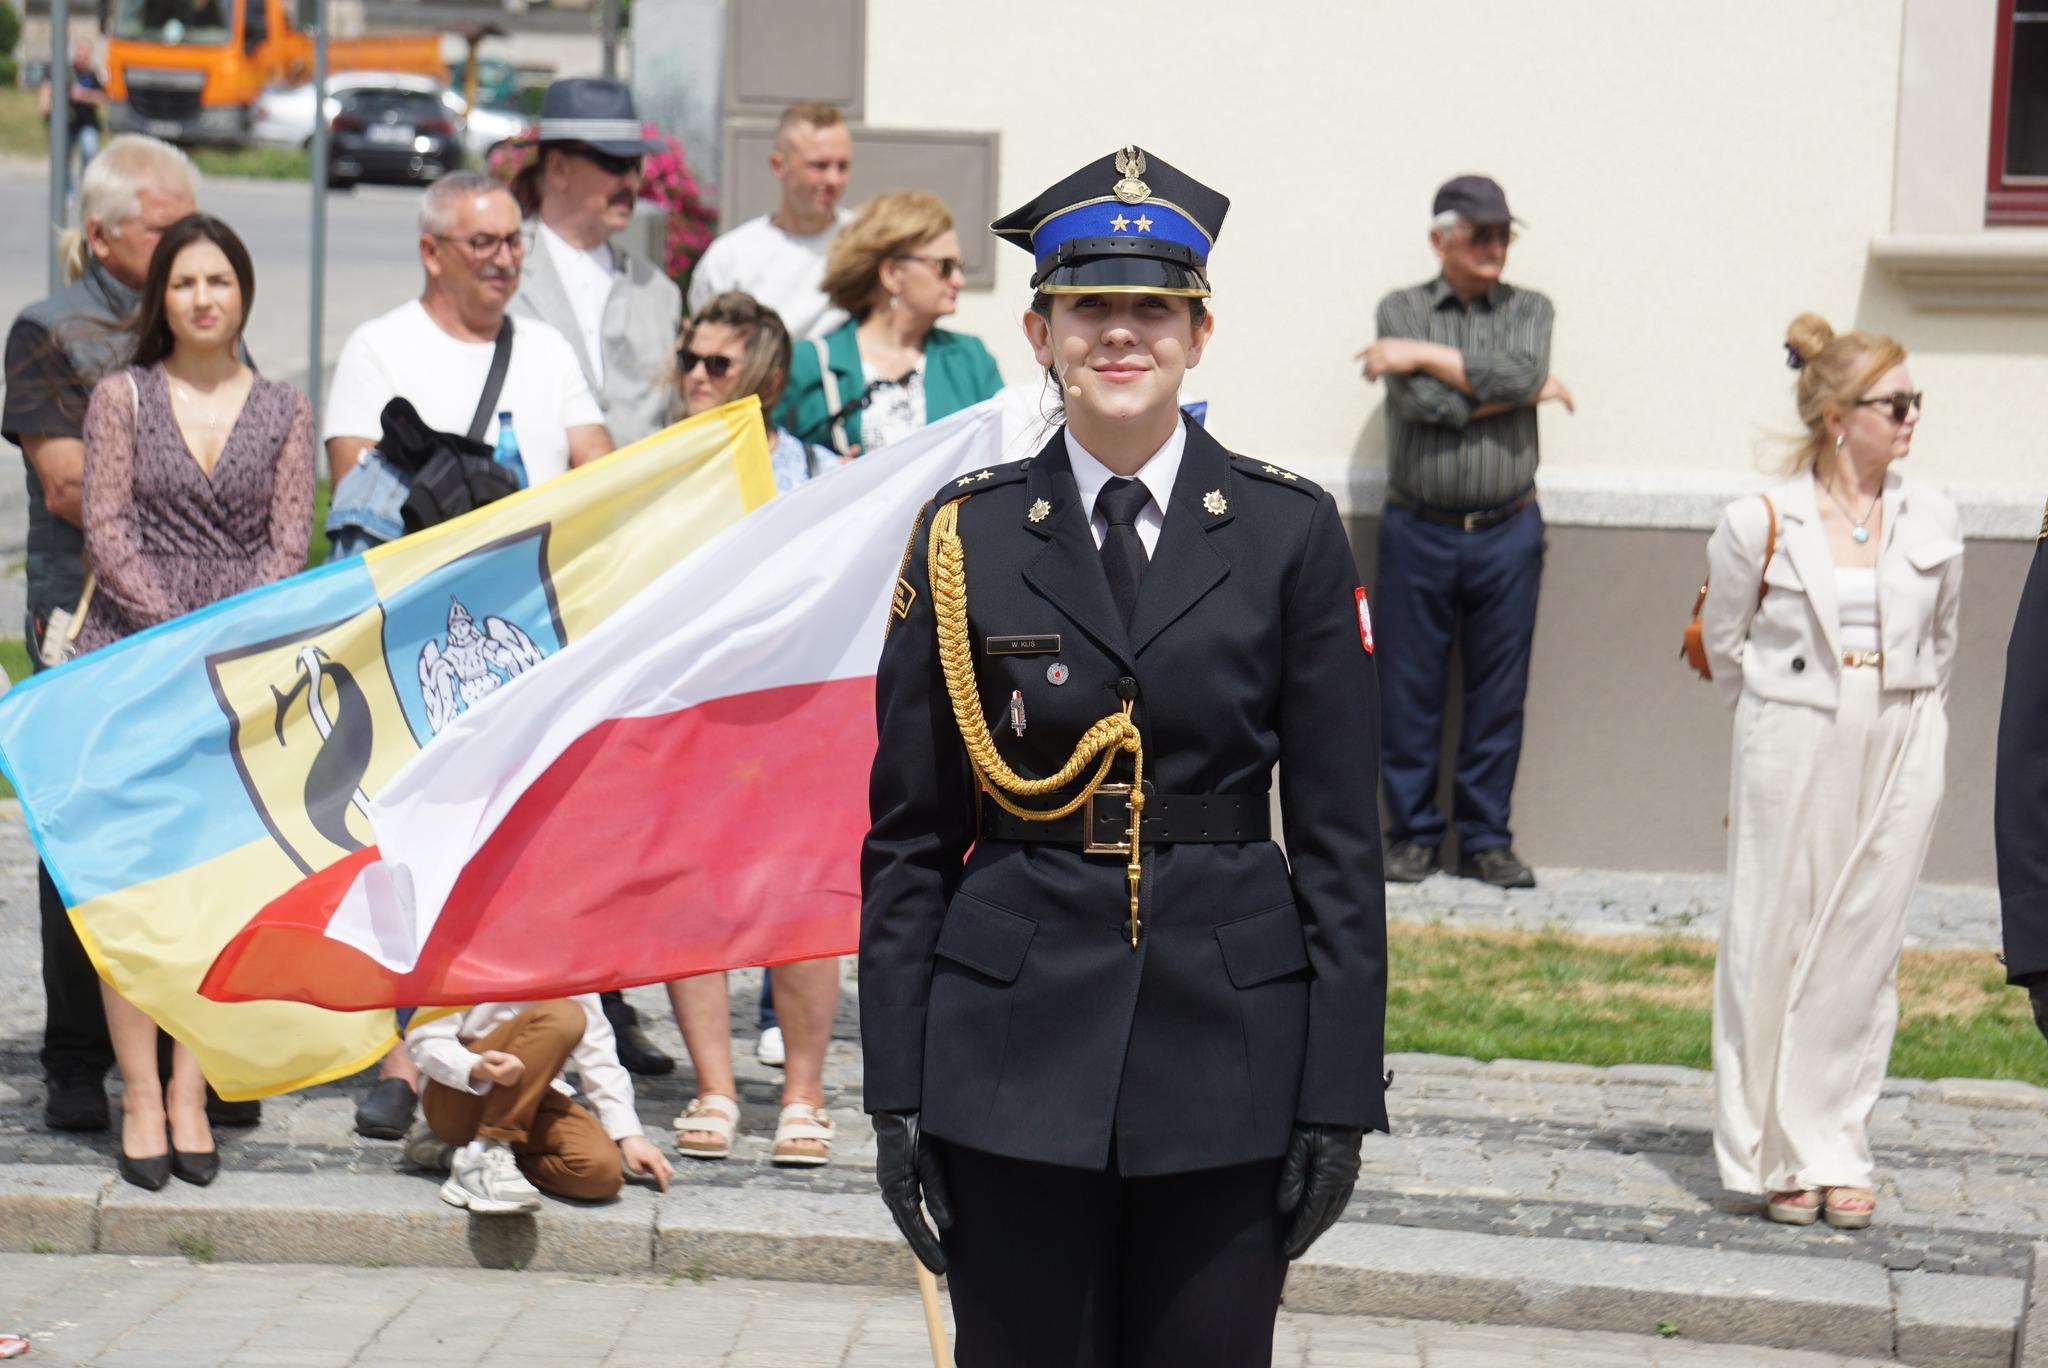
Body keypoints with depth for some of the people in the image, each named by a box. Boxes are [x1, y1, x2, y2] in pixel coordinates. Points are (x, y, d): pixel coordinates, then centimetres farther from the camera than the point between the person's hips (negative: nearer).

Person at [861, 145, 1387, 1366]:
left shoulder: (1290, 533, 2)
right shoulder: (968, 537, 3)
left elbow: (1340, 839, 1)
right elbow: (908, 834, 5)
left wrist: (1341, 1094, -3)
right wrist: (896, 1088, 1)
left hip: (1226, 1044, 0)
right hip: (1017, 1049, 0)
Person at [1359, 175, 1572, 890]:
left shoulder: (1528, 309, 8)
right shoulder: (1401, 310, 3)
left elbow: (1521, 371, -14)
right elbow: (1424, 404, -12)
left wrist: (1426, 356, -13)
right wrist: (1524, 393, -7)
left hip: (1506, 531, 1)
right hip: (1418, 530, -1)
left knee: (1498, 694, 4)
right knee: (1411, 690, 2)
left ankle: (1485, 837, 14)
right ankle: (1411, 832, 13)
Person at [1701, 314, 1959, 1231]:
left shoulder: (1932, 521, 4)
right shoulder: (1761, 526, -7)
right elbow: (1722, 644, 6)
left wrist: (1911, 734, 15)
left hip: (1898, 760, 3)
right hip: (1793, 759, -3)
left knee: (1864, 952, 5)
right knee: (1775, 946, 0)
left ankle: (1838, 1155, 13)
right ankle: (1776, 1156, 12)